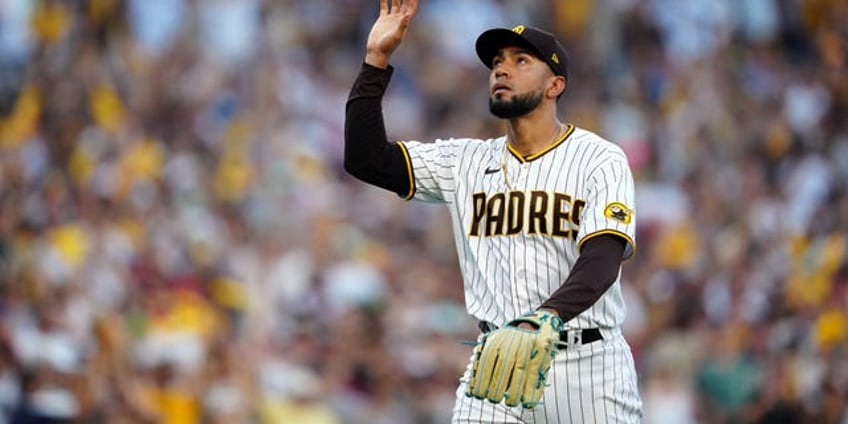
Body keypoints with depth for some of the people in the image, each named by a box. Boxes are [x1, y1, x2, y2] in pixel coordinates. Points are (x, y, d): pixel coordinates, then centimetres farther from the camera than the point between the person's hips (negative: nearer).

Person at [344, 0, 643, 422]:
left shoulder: (600, 160, -3)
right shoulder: (468, 162, 11)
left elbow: (601, 261, -17)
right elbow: (366, 159, 4)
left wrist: (547, 317, -36)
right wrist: (376, 59, -3)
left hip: (587, 365, -3)